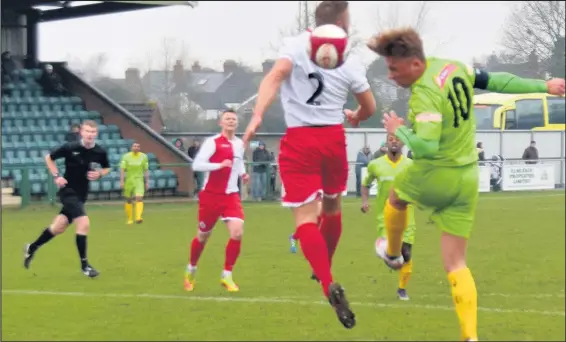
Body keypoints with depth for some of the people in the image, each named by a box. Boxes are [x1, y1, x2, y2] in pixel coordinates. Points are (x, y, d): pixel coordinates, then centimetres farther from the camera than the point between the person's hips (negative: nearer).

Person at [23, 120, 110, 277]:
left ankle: (32, 248, 38)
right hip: (68, 191, -5)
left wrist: (99, 174, -10)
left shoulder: (100, 152, -7)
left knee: (58, 227, 15)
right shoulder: (70, 148, -17)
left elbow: (107, 168, 12)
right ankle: (84, 265, -9)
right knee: (84, 223, -20)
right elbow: (48, 158, -1)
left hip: (81, 194, 5)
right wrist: (56, 176, -11)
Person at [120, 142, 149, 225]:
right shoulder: (126, 156, -2)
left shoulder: (143, 156, 2)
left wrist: (147, 182, 4)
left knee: (139, 198, -20)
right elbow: (122, 169, -4)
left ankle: (138, 218, -31)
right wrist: (121, 181, -13)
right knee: (129, 200, 8)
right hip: (129, 180, 1)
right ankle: (130, 219, 24)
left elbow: (146, 170, 7)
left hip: (139, 180, 0)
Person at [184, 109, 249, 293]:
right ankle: (191, 270, 36)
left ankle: (226, 276, -3)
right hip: (211, 195, -4)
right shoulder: (213, 142, -11)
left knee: (237, 233, -16)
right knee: (203, 236, 9)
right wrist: (220, 165, -31)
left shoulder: (240, 144, 9)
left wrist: (242, 174, 7)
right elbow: (196, 164, -20)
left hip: (231, 195, 4)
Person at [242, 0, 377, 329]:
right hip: (333, 138, 2)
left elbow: (276, 75, -20)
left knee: (306, 216, -7)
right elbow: (369, 108, 10)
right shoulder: (351, 63, 2)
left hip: (299, 140, -2)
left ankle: (329, 284, -26)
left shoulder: (295, 45, -3)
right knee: (332, 207, 25)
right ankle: (324, 268, 41)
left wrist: (257, 116, -28)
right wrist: (354, 117, 34)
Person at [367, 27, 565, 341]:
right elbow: (495, 81, 11)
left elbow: (426, 147, -35)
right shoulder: (452, 66, 0)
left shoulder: (425, 94, -25)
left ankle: (393, 255, 52)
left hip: (435, 175, -7)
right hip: (468, 179, 7)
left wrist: (398, 130, -16)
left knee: (396, 199, 31)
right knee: (455, 264, 7)